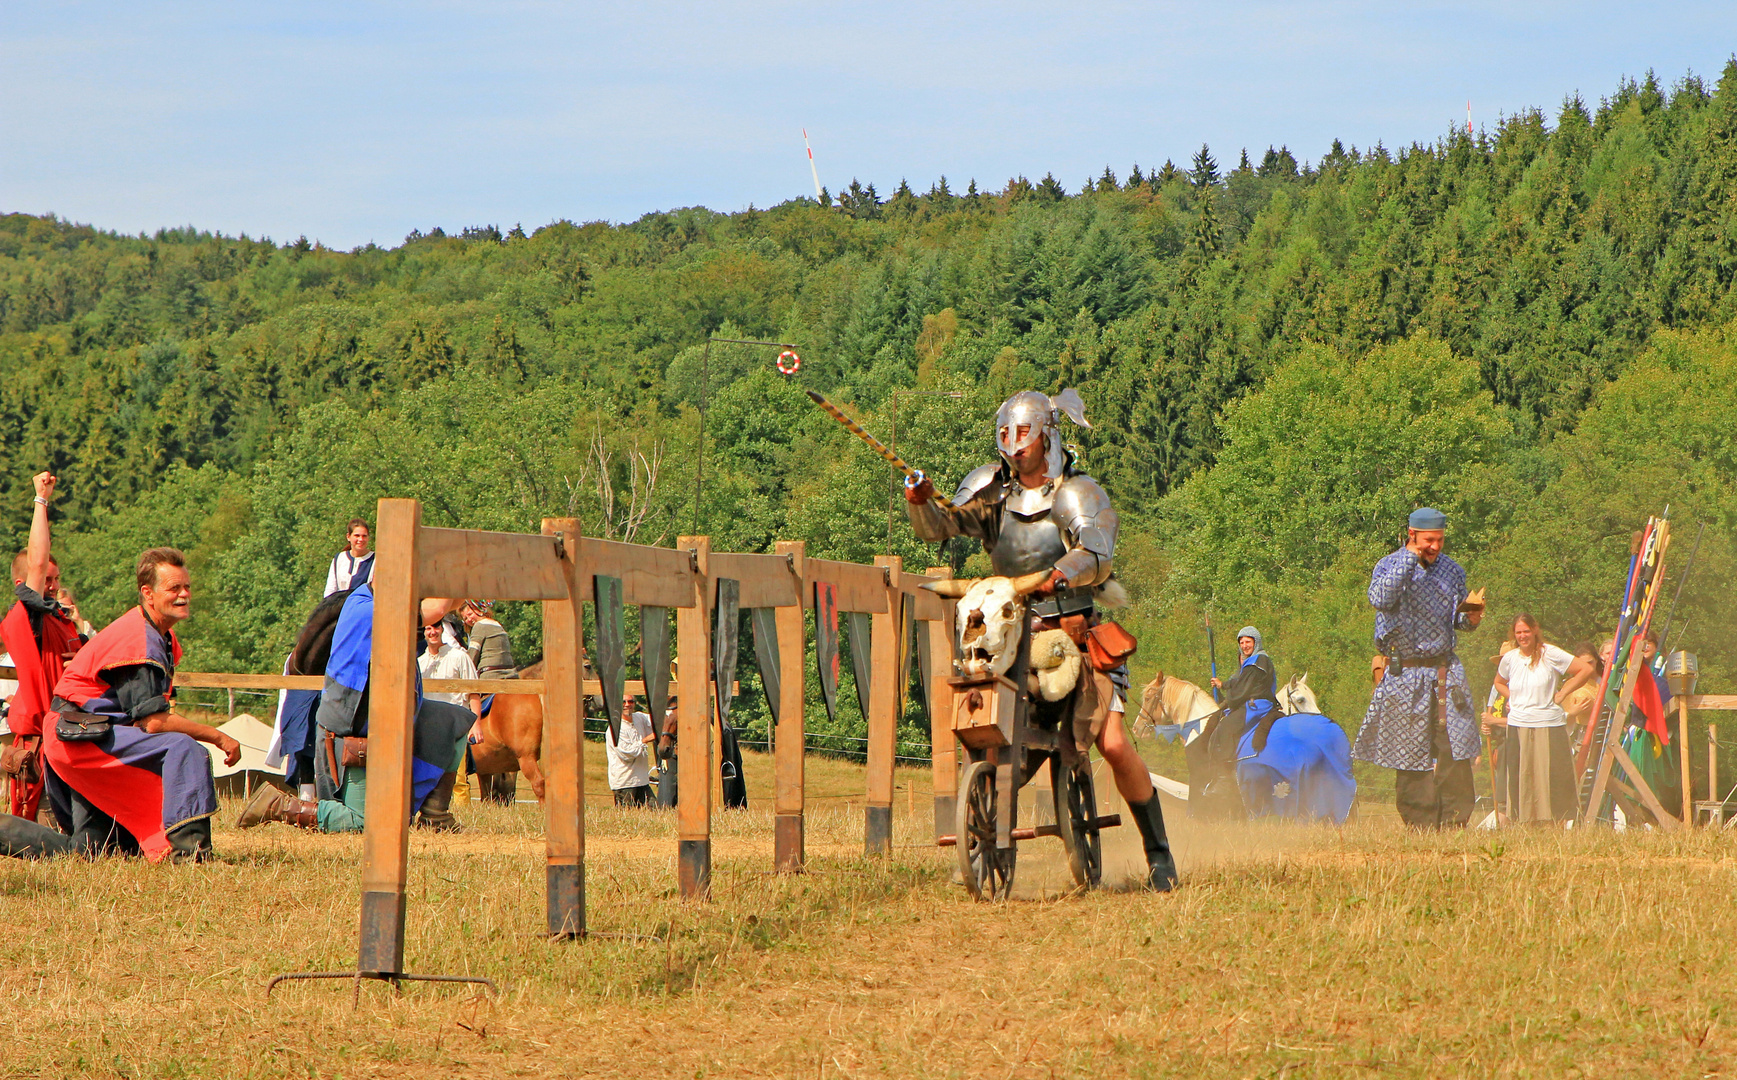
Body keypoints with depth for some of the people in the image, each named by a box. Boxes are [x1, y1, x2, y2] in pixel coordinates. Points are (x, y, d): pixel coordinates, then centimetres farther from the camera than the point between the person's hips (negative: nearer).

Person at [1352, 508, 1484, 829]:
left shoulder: (1452, 570, 9)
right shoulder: (1389, 565, -3)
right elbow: (1380, 600, -25)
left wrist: (1470, 618, -1)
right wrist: (1411, 557, -22)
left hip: (1446, 670, 3)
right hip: (1406, 673, -3)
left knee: (1455, 752, -5)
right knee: (1410, 754, 0)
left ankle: (1455, 822, 0)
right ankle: (1421, 825, 6)